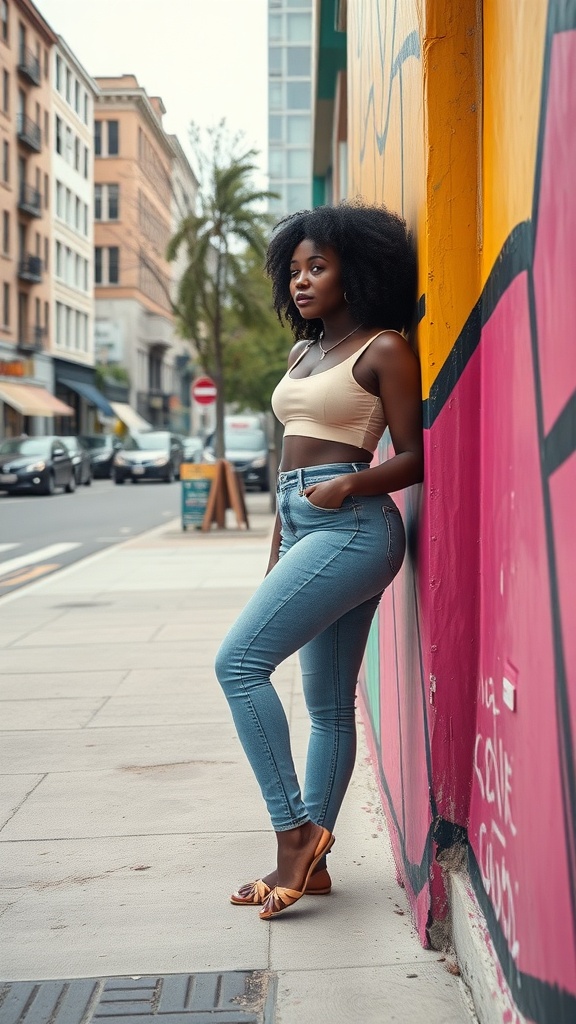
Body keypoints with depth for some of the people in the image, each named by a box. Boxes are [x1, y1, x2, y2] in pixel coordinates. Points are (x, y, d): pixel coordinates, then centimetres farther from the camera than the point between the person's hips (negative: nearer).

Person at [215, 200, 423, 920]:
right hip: (303, 529, 8)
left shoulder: (384, 350, -4)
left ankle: (294, 830, -10)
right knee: (328, 705, 9)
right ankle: (307, 859, 14)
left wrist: (348, 485, -22)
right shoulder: (303, 353, 19)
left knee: (239, 660, -17)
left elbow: (414, 457, -6)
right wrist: (276, 557, 21)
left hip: (352, 528, -8)